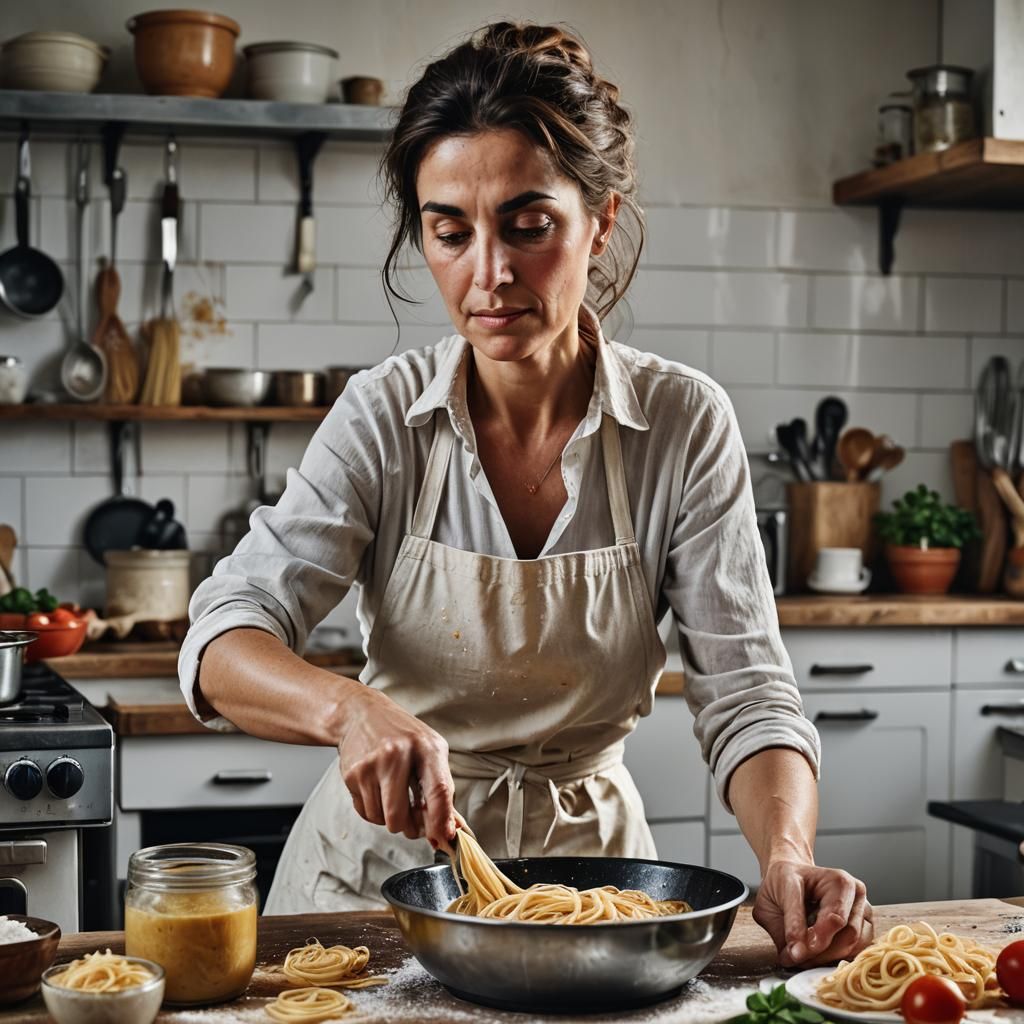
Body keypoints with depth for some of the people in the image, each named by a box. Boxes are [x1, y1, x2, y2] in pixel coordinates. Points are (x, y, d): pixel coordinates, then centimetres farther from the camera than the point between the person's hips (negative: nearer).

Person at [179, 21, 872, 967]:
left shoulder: (685, 426, -10)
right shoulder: (385, 418, -10)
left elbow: (744, 692, -11)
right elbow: (223, 643, -17)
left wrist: (788, 861, -30)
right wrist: (350, 708, -39)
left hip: (587, 857, 1)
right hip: (388, 855, 0)